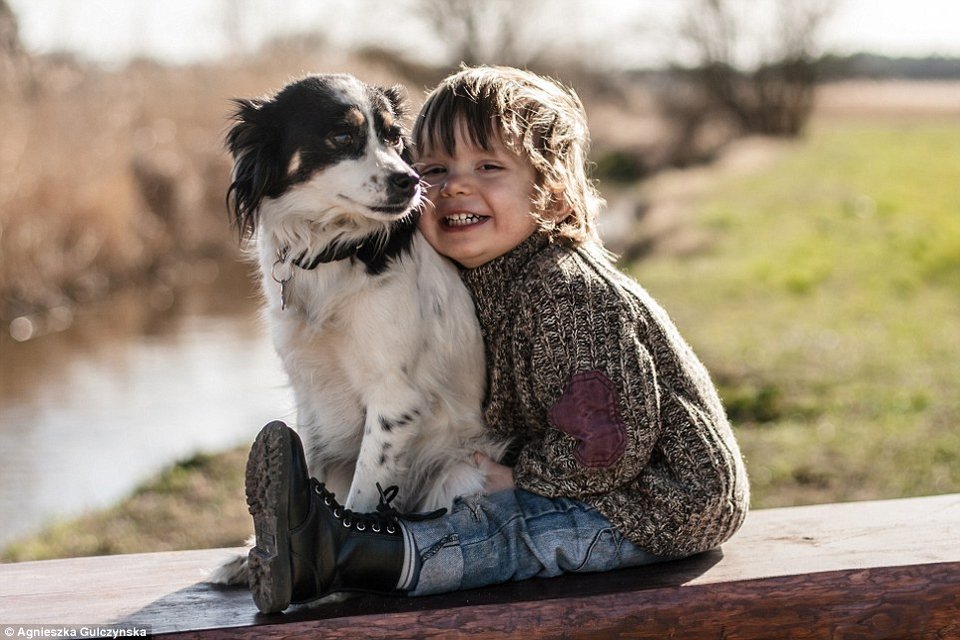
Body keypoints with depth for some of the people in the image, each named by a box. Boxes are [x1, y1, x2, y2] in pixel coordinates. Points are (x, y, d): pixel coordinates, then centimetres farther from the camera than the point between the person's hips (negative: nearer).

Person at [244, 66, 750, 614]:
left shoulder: (566, 292, -27)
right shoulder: (486, 278, 3)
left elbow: (613, 443, -28)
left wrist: (520, 476, -16)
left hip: (664, 504, -10)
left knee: (514, 525, -26)